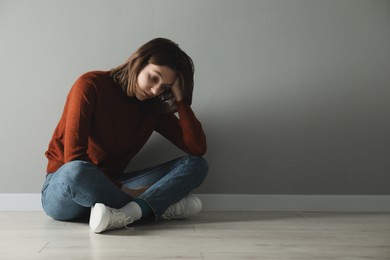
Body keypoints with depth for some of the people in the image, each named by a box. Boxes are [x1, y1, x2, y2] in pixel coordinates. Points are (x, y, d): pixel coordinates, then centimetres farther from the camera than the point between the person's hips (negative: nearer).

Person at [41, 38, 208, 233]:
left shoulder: (154, 108, 4)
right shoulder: (91, 85, -12)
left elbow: (198, 149, -7)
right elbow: (75, 158, -19)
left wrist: (181, 98, -11)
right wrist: (121, 190, -20)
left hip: (110, 186, 5)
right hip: (63, 188, -4)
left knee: (196, 164, -11)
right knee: (76, 172, -43)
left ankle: (125, 214, -35)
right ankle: (160, 206, -22)